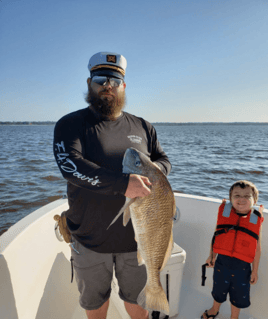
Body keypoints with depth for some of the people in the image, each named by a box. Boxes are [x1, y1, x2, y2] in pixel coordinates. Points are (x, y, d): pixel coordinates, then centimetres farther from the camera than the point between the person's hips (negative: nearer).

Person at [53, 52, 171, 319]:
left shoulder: (142, 127, 5)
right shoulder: (70, 125, -6)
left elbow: (164, 160, 11)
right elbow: (69, 165, -23)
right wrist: (122, 183, -32)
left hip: (136, 237, 2)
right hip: (90, 240, -1)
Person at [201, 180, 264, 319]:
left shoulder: (256, 220, -10)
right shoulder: (224, 212, -8)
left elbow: (257, 248, -3)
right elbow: (216, 235, 1)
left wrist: (255, 271, 2)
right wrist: (212, 256, 6)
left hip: (242, 266, -1)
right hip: (222, 262, 1)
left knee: (238, 295, 20)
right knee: (219, 289, 24)